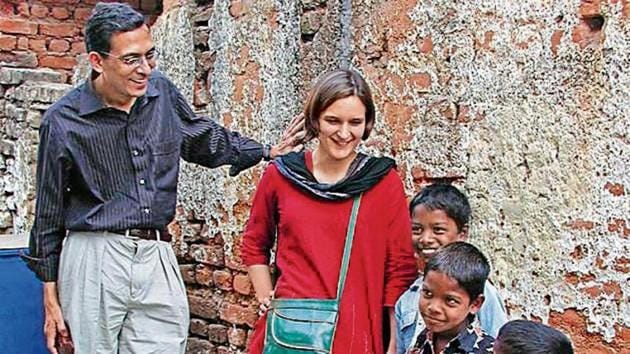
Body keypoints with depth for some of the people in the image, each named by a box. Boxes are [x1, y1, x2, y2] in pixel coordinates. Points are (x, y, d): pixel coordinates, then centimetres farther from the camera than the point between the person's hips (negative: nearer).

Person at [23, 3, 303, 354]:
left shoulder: (162, 92, 6)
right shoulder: (63, 121, -5)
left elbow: (205, 139, 25)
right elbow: (49, 212, 2)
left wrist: (268, 151, 21)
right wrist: (50, 295, 3)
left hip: (157, 258, 4)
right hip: (95, 259, -3)